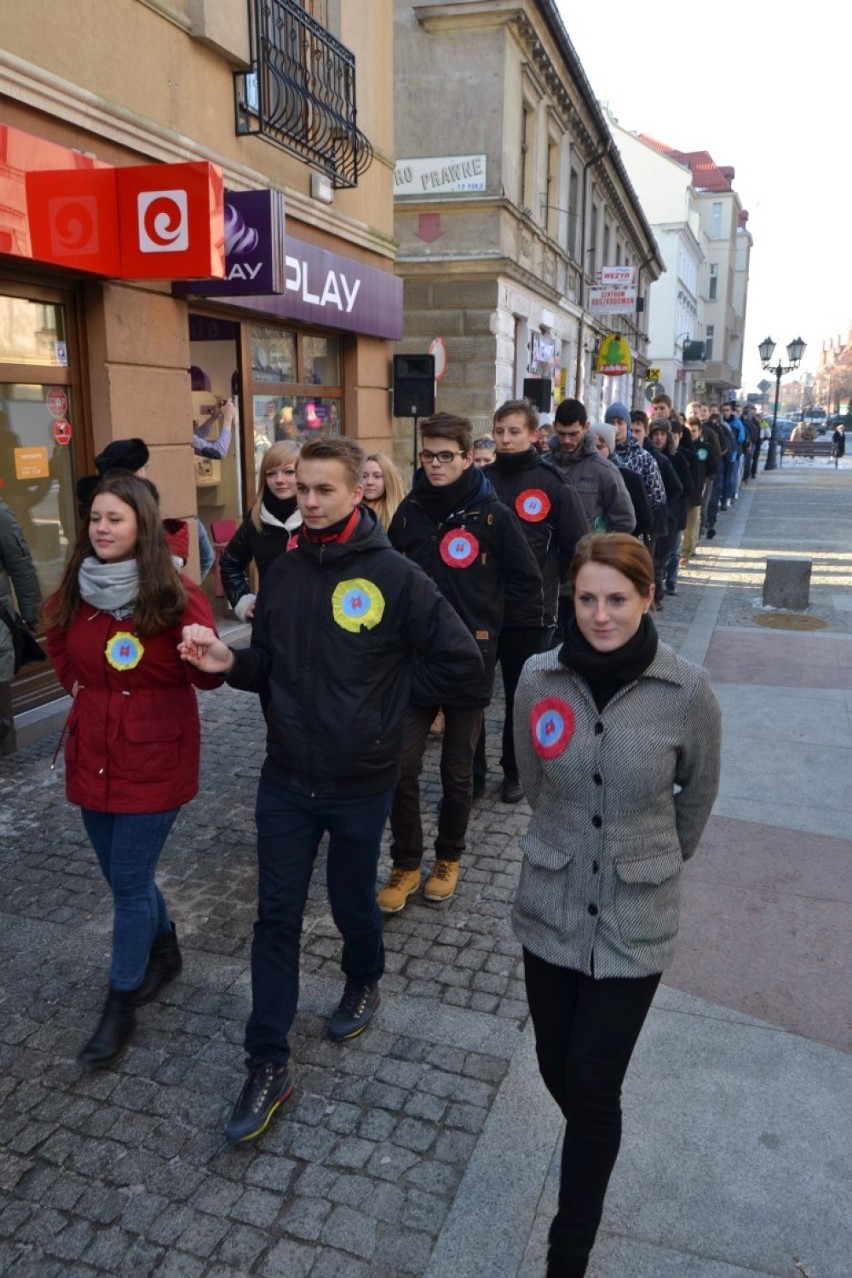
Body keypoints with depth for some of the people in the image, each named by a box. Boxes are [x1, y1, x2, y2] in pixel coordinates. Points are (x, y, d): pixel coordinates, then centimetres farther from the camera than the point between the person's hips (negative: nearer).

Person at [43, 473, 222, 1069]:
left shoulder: (175, 595, -15)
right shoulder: (75, 593, 0)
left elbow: (207, 676, -19)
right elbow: (60, 644, 22)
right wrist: (80, 688, 9)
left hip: (153, 758, -5)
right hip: (92, 753, 6)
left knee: (129, 881, 2)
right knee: (125, 874, 18)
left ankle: (122, 1004, 20)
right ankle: (164, 950, 43)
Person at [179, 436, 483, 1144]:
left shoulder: (395, 576, -13)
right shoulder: (283, 572, 0)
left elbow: (462, 663, -11)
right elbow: (268, 665, 7)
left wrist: (387, 698, -7)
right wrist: (228, 661, -14)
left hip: (361, 781, -3)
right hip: (287, 777, 3)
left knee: (353, 902, 17)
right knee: (276, 917, 8)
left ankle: (364, 981, 50)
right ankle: (269, 1064, 21)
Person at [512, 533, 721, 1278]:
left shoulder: (688, 692, -16)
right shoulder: (538, 680, -11)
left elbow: (698, 795, 2)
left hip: (636, 919, -2)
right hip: (551, 907, 3)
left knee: (593, 1090, 5)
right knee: (559, 1072, 18)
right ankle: (593, 1153, 53)